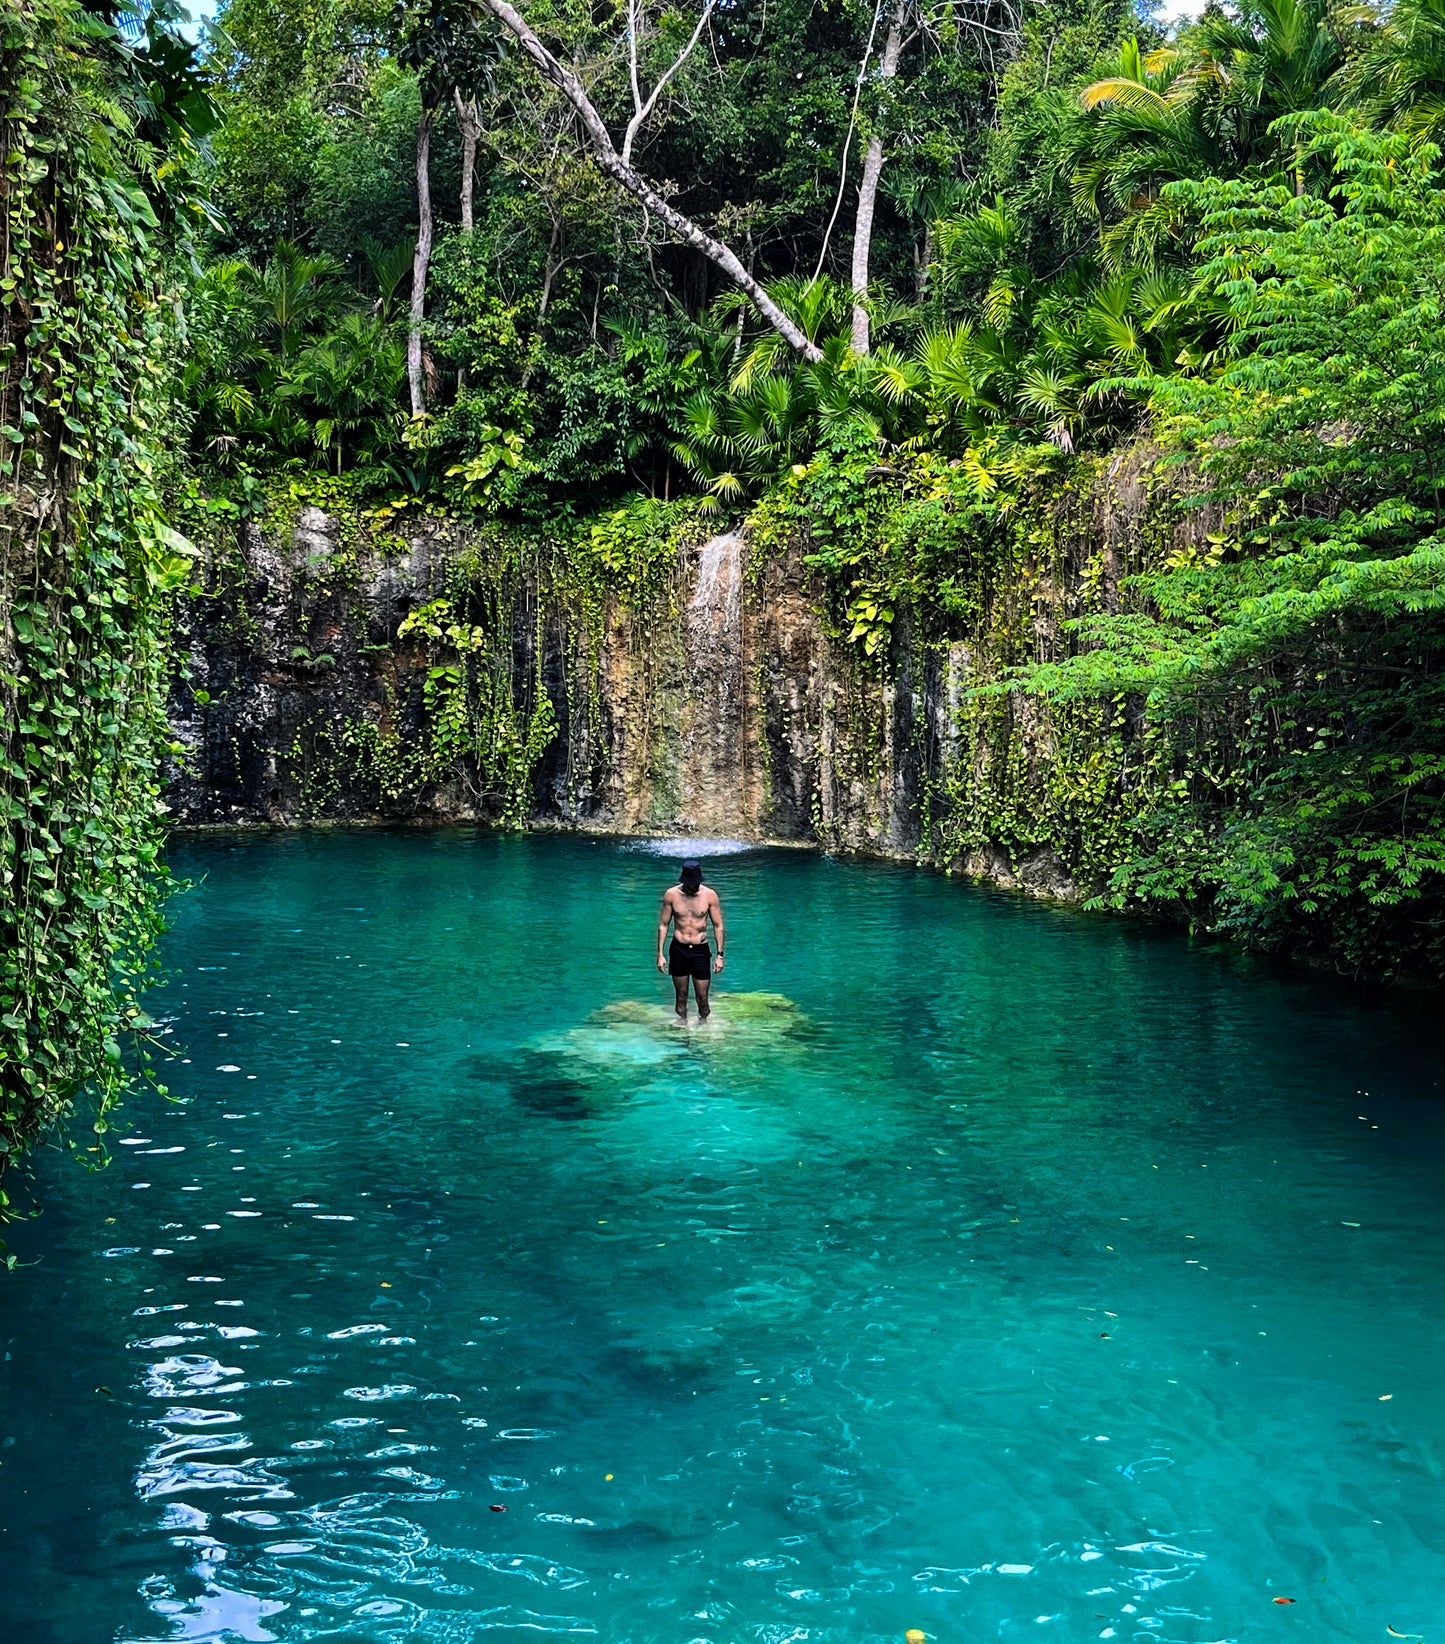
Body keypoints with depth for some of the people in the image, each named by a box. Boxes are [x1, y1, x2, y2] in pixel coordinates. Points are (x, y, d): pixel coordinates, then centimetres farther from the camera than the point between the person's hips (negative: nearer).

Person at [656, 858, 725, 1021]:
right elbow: (663, 925, 2)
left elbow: (718, 926, 0)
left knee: (702, 997, 1)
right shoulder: (671, 894, -6)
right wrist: (660, 954, 0)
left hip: (701, 951, -1)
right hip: (678, 950, 1)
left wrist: (719, 955, -3)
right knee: (681, 995, 9)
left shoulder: (710, 895, -8)